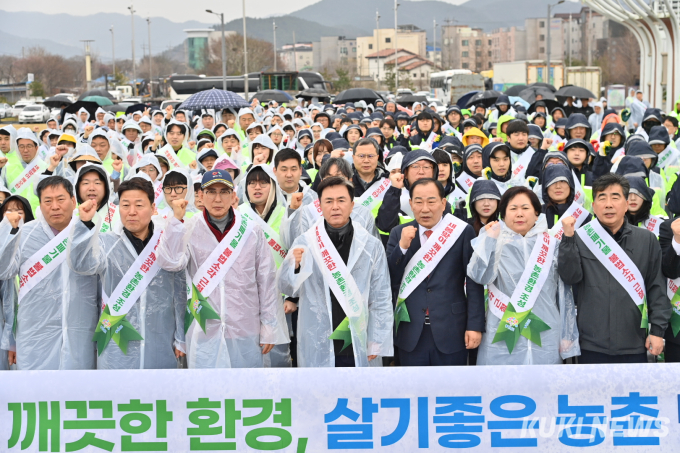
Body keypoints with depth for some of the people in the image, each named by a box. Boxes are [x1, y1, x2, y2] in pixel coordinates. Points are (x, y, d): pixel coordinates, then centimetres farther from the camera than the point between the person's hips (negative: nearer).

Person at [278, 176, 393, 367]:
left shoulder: (372, 246, 2)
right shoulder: (305, 243, 1)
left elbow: (381, 299, 3)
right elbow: (287, 288, 4)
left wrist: (377, 344, 0)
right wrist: (294, 265, -16)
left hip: (360, 349, 0)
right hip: (316, 349, 0)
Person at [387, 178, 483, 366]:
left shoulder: (462, 232, -2)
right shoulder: (399, 234, 5)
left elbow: (474, 282, -3)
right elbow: (389, 280, 0)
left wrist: (475, 325, -9)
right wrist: (402, 246, -13)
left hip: (451, 334, -2)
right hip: (411, 335, 2)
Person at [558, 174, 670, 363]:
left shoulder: (647, 239, 5)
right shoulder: (581, 239, 3)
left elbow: (656, 287, 6)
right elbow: (570, 277, -8)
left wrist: (658, 330, 1)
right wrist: (568, 239, -16)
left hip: (634, 346, 1)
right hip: (592, 346, -1)